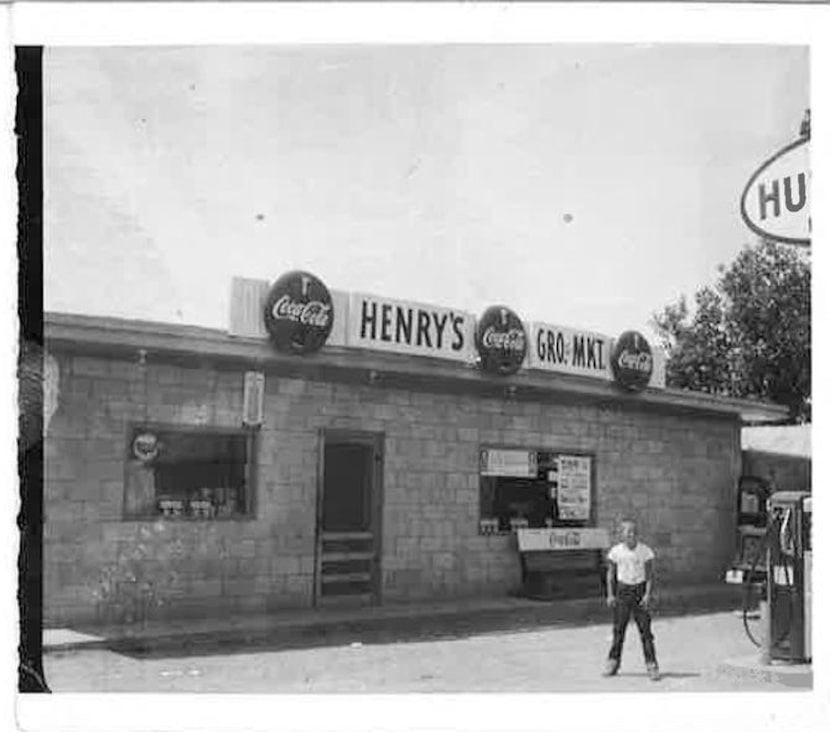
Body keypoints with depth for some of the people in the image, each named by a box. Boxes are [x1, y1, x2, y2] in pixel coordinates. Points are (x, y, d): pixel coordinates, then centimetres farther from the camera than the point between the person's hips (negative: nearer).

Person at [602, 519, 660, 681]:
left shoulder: (645, 551, -5)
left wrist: (647, 594, -11)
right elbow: (611, 574, 6)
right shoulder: (615, 551, -1)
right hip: (622, 590, 1)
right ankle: (613, 662, 17)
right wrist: (610, 594, 0)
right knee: (618, 629, 6)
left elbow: (650, 575, -2)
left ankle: (652, 665, 0)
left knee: (645, 629, -4)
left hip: (640, 589, -1)